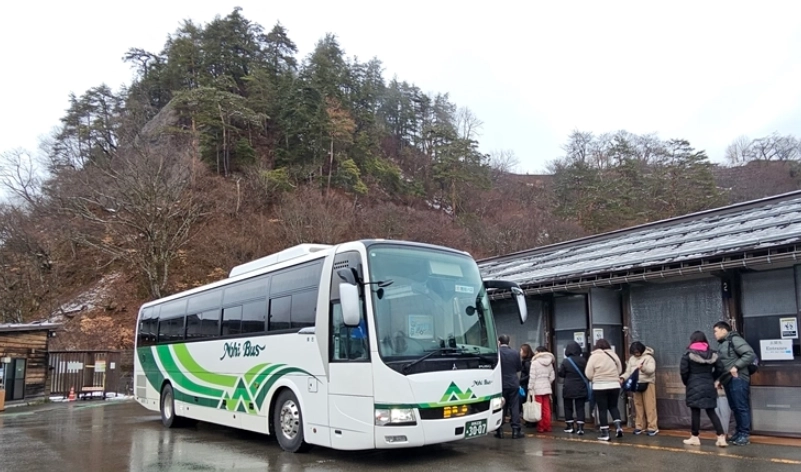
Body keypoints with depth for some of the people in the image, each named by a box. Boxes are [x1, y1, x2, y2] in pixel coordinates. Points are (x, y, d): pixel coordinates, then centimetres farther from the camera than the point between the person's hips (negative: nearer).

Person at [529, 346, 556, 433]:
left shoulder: (535, 362, -9)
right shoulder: (549, 362, 7)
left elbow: (532, 377, -11)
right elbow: (552, 377, 9)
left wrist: (530, 388, -6)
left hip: (537, 388, -5)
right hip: (547, 388, 5)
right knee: (546, 408, 9)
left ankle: (540, 427, 3)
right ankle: (547, 427, 12)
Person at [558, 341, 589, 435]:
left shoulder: (565, 361, -10)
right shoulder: (583, 360, -5)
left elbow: (561, 374, -3)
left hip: (569, 388, -2)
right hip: (581, 388, 2)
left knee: (568, 407, 12)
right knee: (580, 407, 5)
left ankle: (570, 426, 17)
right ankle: (580, 427, -1)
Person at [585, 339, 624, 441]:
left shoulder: (594, 356, -7)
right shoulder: (614, 355, 6)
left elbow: (588, 374, -7)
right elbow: (620, 370, 12)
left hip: (600, 386, -4)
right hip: (614, 385, 4)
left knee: (602, 409, 3)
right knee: (613, 406, 19)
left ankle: (605, 433, 4)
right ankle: (618, 426, 3)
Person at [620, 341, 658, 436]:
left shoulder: (648, 357, -5)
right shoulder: (631, 359, 12)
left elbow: (651, 369, -19)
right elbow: (628, 372, 10)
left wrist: (643, 367, -38)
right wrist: (623, 377, -9)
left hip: (647, 384, -5)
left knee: (649, 406, -5)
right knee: (638, 406, 9)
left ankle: (652, 427, -2)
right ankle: (639, 426, 16)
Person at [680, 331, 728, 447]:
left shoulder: (688, 354, -8)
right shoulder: (712, 354, 5)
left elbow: (684, 371, -10)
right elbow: (720, 369, 4)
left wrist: (686, 382, 7)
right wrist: (711, 379, 16)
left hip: (694, 387, -4)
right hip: (709, 386, 4)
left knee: (695, 412, 4)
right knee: (711, 412, 9)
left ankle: (695, 438, 12)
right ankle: (721, 437, 2)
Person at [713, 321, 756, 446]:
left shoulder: (734, 339, -9)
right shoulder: (722, 344, 17)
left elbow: (750, 354, -19)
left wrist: (736, 366, -20)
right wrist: (720, 379, 13)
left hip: (738, 379, -9)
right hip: (729, 380, 9)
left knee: (741, 407, -4)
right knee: (734, 407, 13)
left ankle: (745, 435, 1)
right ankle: (739, 432, 21)